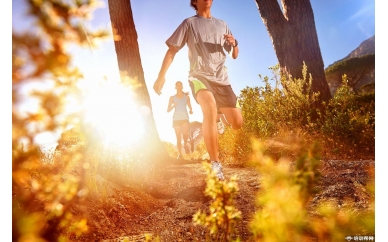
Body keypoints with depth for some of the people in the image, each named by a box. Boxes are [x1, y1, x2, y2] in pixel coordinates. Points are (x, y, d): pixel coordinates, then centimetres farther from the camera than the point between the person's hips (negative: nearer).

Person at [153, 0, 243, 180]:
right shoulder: (189, 23, 8)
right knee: (210, 108, -35)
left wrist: (234, 43, -3)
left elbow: (234, 55, 20)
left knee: (237, 122, -6)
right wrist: (161, 76, -10)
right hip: (199, 76, -4)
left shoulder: (222, 25, 19)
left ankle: (217, 116, 31)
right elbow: (172, 50, 2)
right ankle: (215, 164, -29)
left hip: (221, 79, 4)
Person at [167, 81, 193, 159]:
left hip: (184, 118, 0)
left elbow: (190, 107, 14)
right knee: (178, 137, -3)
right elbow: (168, 110, 7)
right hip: (176, 118, 1)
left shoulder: (186, 97, 11)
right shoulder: (172, 97, 9)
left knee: (185, 133, -24)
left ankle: (186, 143, 8)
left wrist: (191, 111, -9)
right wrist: (173, 105, -12)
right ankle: (180, 154, 2)